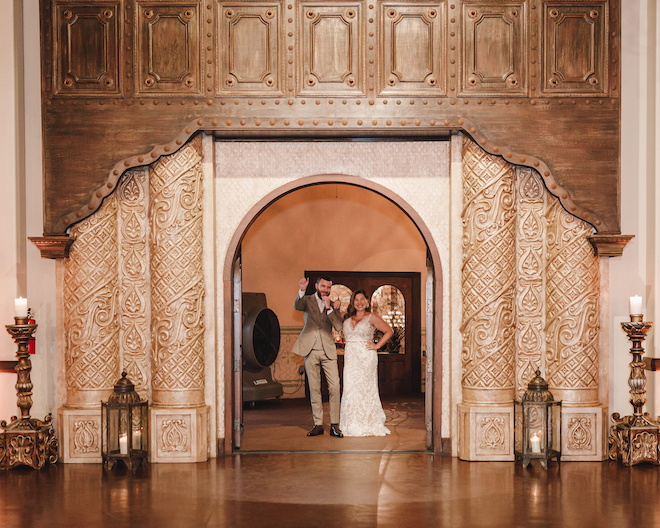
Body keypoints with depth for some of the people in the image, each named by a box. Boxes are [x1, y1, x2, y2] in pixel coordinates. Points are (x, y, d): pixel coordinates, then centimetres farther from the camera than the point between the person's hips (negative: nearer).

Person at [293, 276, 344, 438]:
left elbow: (338, 326, -4)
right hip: (310, 351, -1)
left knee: (334, 387, -6)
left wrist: (329, 308, -13)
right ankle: (318, 424, 11)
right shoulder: (307, 300, 5)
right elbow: (297, 307, -18)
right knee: (314, 389, 4)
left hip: (328, 351, 1)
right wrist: (301, 291, -36)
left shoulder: (333, 305, 10)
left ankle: (334, 425, 0)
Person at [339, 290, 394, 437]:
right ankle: (352, 424, 7)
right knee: (350, 389, 0)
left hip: (366, 358, -4)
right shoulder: (348, 319, 13)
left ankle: (368, 424, 5)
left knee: (365, 388, -3)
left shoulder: (372, 318, -1)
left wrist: (377, 345, -2)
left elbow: (389, 331, 3)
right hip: (350, 358, 4)